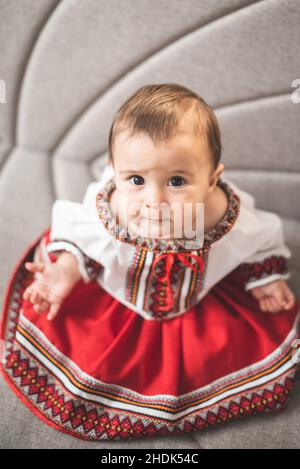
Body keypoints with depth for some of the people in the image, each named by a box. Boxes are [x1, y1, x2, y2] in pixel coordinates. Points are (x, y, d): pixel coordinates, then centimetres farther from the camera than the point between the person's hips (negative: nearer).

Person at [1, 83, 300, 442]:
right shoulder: (103, 216, -37)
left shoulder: (234, 221, -33)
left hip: (203, 303, 2)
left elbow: (262, 238, -7)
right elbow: (71, 226, -12)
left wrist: (267, 278, 2)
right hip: (115, 302, 0)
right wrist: (65, 270, -25)